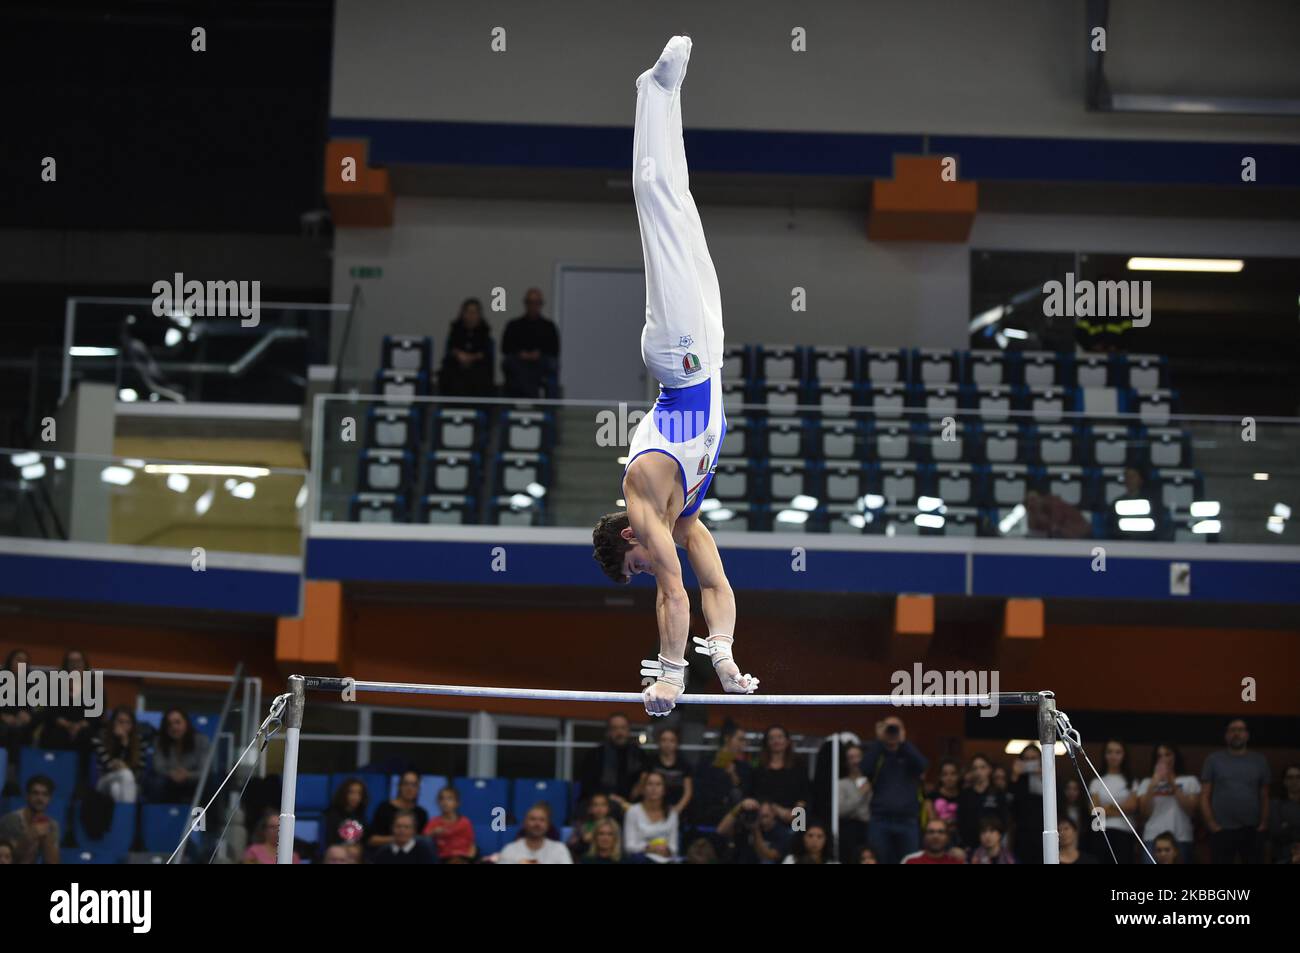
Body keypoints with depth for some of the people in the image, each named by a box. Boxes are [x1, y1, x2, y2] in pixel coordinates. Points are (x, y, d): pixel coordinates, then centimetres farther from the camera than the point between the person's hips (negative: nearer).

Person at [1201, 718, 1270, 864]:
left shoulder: (1259, 761, 11)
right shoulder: (1214, 760, 5)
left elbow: (1264, 796, 12)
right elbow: (1205, 795, 3)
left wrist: (1264, 823, 0)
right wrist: (1211, 823, -7)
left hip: (1252, 830, 2)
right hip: (1222, 830, -2)